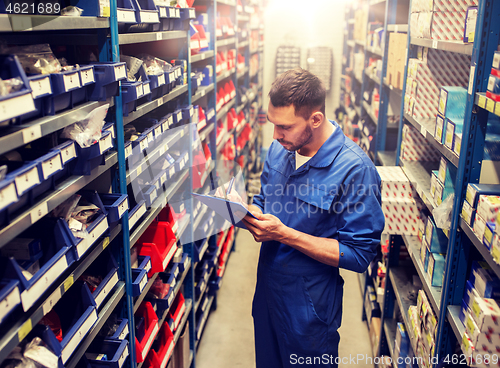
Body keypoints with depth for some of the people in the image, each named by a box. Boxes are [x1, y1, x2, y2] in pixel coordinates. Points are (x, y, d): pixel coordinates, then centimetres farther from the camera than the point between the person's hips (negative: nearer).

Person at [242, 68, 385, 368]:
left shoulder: (355, 169, -24)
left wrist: (284, 234, -27)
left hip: (310, 304, -6)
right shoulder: (280, 149, -2)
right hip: (267, 287, 6)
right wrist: (250, 212, -12)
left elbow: (359, 254, -22)